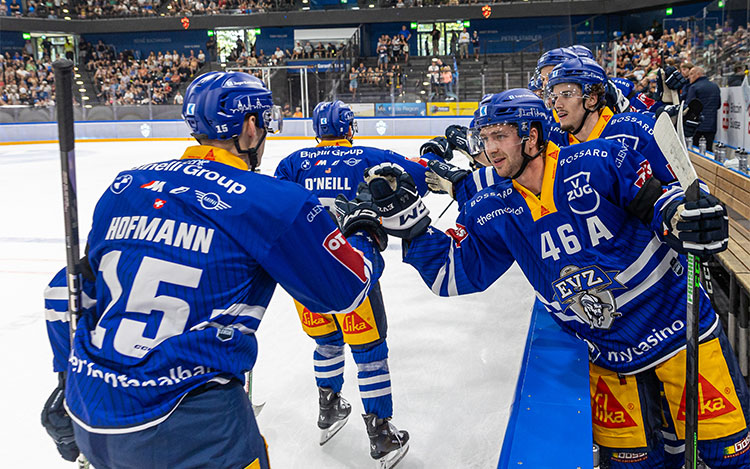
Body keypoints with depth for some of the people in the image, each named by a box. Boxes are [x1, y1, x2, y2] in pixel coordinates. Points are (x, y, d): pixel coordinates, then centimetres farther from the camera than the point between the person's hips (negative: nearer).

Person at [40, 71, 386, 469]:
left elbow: (69, 288, 15)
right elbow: (345, 290, -1)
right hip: (185, 430, -6)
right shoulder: (273, 202, -9)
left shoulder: (125, 187, 8)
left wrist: (70, 383, 27)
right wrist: (363, 236, 19)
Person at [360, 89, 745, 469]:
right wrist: (405, 215, -10)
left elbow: (661, 197, -7)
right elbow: (452, 275, -2)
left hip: (678, 326, -3)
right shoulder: (492, 213, -2)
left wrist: (679, 214, -30)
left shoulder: (598, 163, -14)